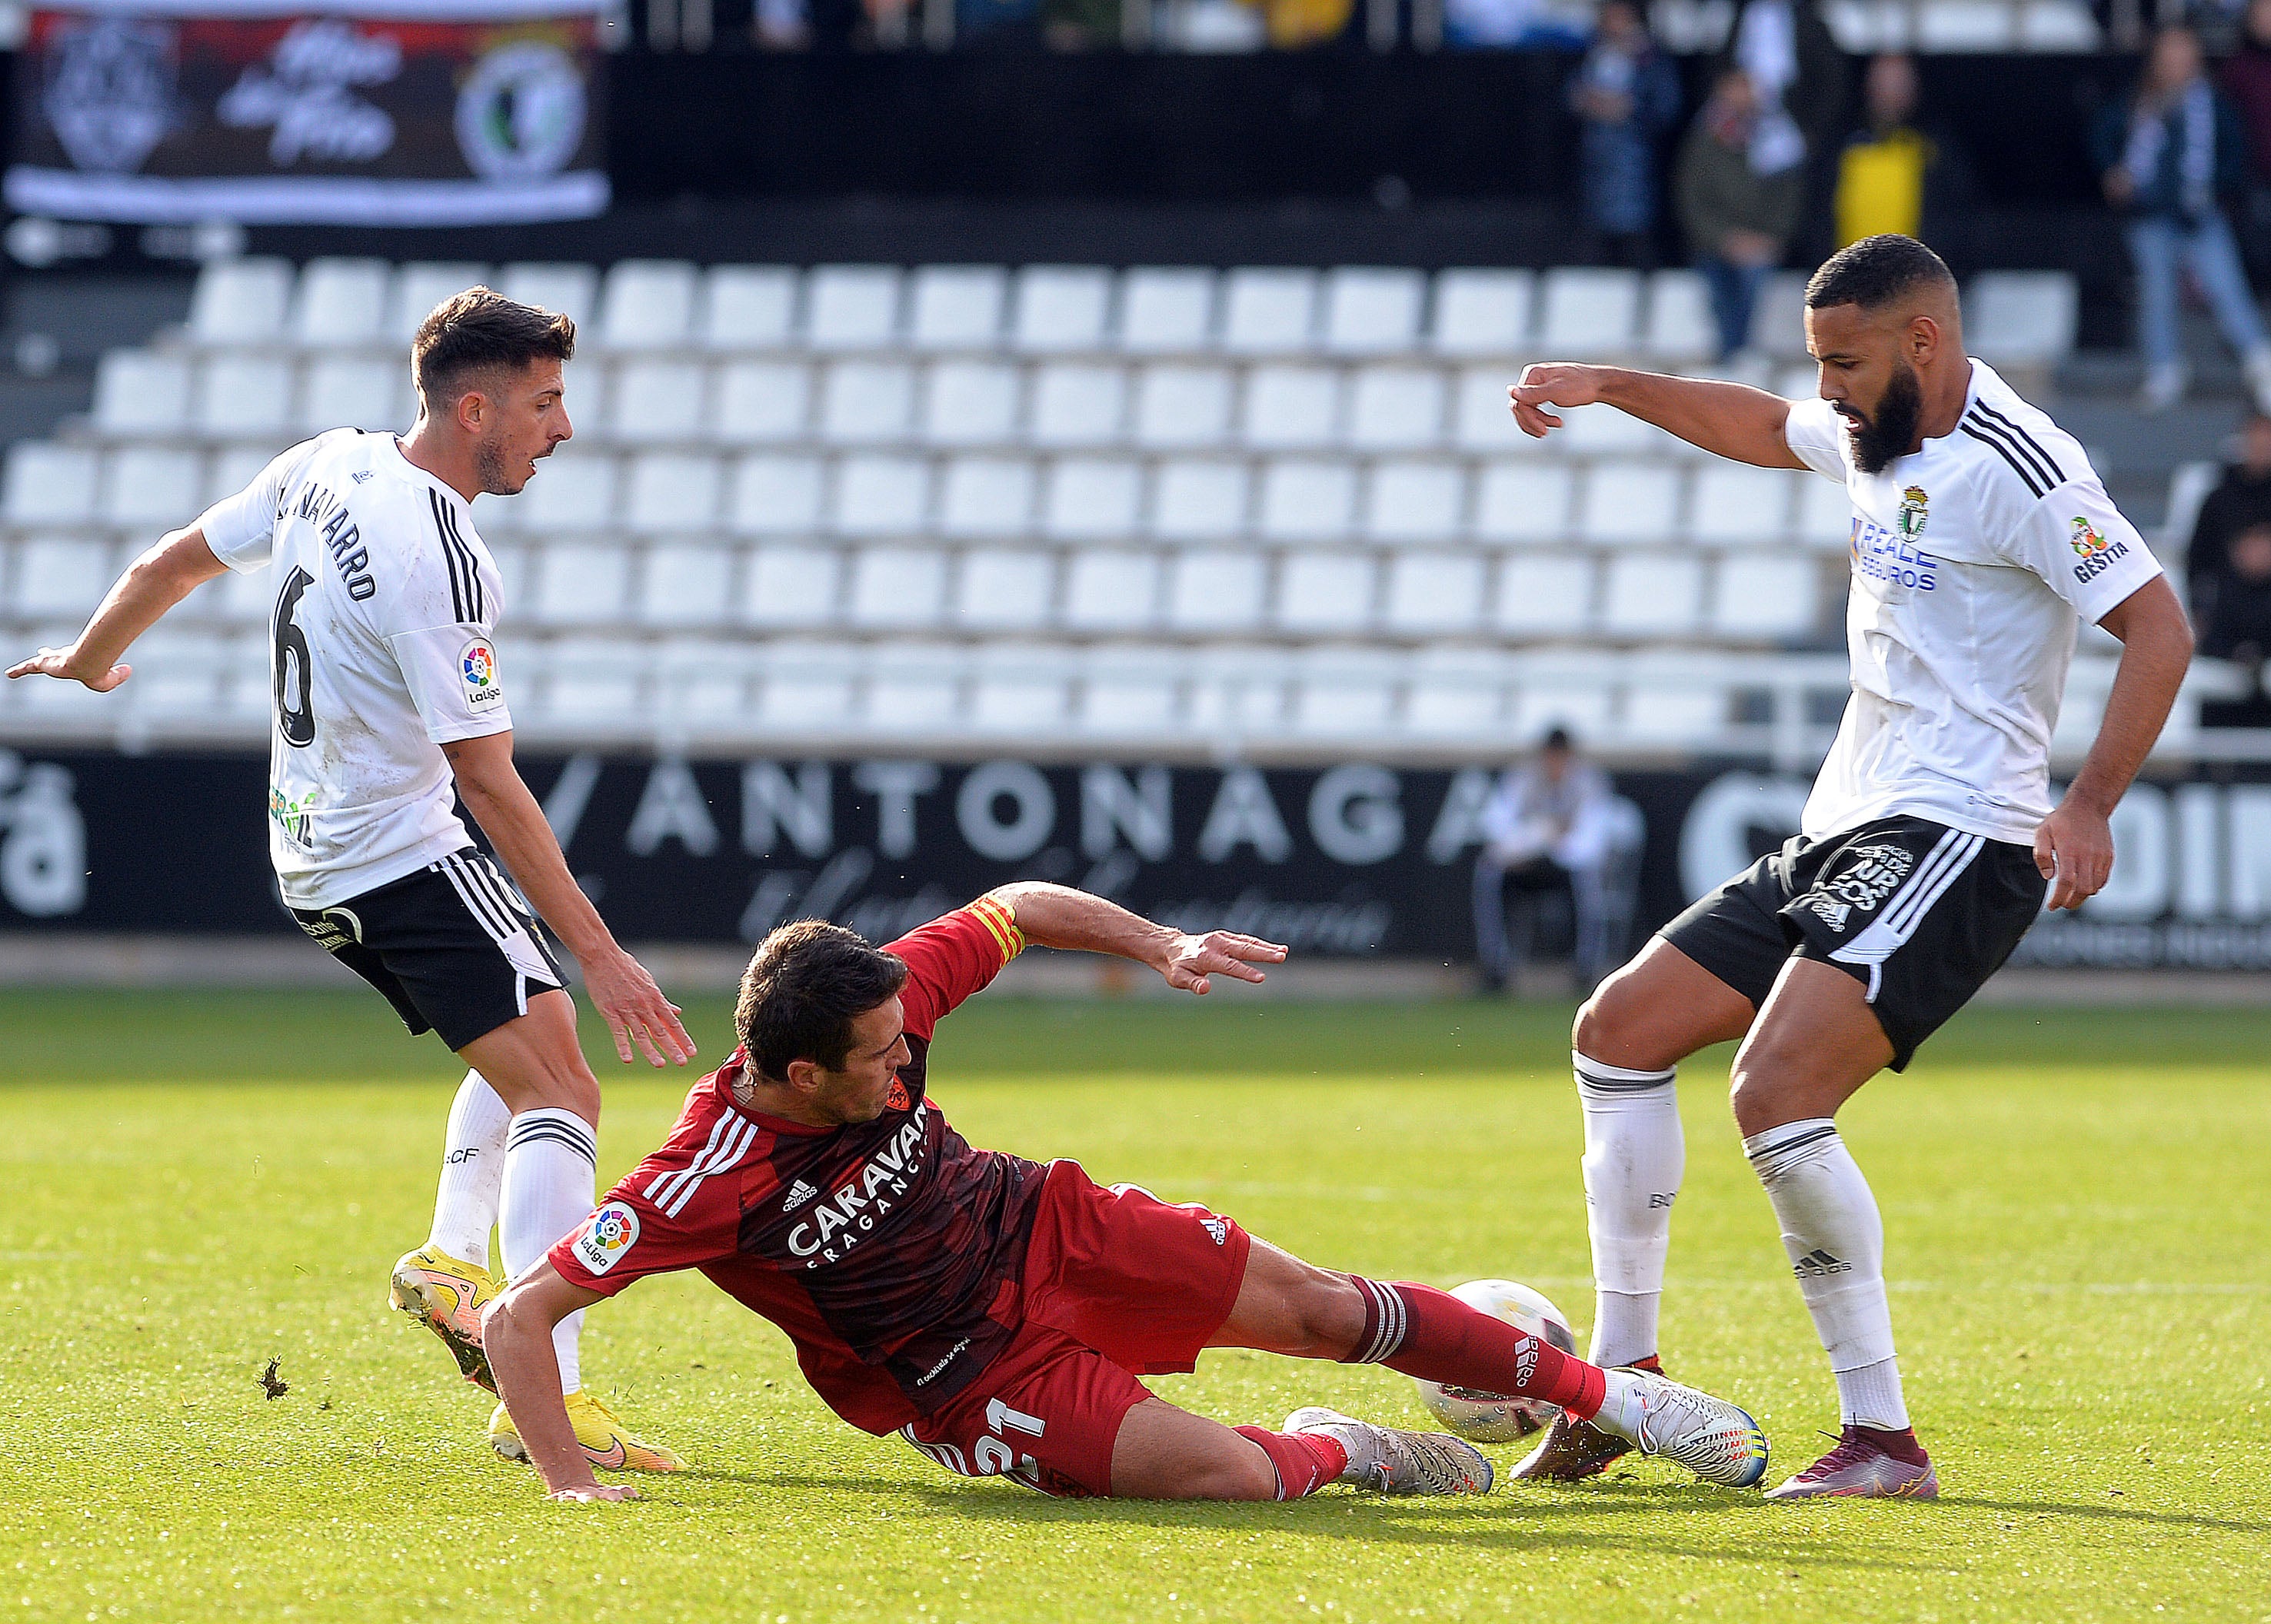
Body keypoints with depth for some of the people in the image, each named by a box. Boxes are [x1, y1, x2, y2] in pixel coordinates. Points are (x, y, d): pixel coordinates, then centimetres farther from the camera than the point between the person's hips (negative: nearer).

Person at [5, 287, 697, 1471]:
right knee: (557, 1091, -19)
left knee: (527, 1045, 28)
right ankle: (547, 1393, -32)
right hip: (404, 856, -10)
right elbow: (487, 783, -23)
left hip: (314, 860, 10)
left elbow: (175, 563, 16)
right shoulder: (438, 562, -24)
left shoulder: (326, 466, 2)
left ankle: (448, 1263, 18)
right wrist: (596, 952, -21)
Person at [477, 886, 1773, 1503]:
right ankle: (1342, 1454, 15)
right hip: (956, 1376, -5)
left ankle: (1608, 1393, 26)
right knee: (1226, 1475, -23)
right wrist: (569, 1483, -43)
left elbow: (1013, 910, 0)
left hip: (1039, 1234, 5)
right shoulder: (715, 1179, -35)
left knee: (1324, 1308, 6)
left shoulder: (880, 1006, -20)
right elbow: (520, 1316, -35)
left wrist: (1162, 946, -10)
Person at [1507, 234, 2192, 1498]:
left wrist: (2091, 805, -28)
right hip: (1847, 830, 10)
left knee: (1776, 1096, -26)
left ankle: (1886, 1441, -21)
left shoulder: (2014, 466, -15)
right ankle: (1626, 1374, 20)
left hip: (1954, 840, -10)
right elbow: (1760, 426, 36)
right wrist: (1610, 387, 31)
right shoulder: (1879, 435, 13)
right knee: (1620, 1032, 12)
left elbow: (2159, 629, -18)